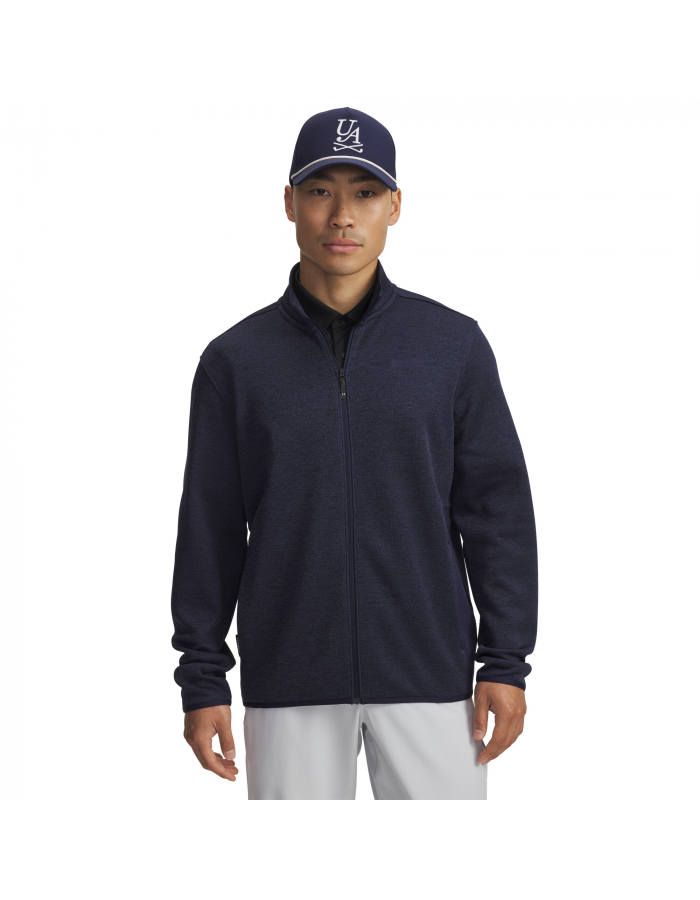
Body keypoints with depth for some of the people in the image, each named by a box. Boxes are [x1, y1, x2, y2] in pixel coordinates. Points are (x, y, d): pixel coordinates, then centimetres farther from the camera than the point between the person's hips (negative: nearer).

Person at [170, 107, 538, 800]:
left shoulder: (453, 344, 2)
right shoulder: (235, 359, 3)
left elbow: (498, 507, 2)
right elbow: (209, 528, 5)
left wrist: (505, 662, -2)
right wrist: (202, 679, 2)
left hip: (429, 669, 0)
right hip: (289, 676, 1)